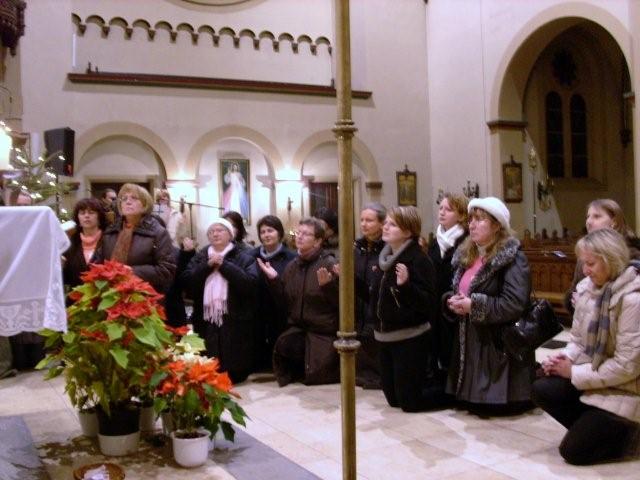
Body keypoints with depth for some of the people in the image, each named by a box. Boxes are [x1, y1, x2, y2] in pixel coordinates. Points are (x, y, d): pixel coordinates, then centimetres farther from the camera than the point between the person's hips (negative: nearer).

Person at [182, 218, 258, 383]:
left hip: (234, 322, -2)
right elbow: (187, 280, 1)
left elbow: (250, 283, -12)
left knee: (234, 369, -3)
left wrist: (224, 265, -11)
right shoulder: (200, 257, 16)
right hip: (206, 321, 3)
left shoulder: (243, 258, 5)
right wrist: (207, 265, -11)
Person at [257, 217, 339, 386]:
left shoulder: (329, 264, -12)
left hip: (323, 333, -5)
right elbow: (284, 300, 10)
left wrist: (327, 285, -34)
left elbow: (340, 301, -17)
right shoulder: (292, 266, 8)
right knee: (282, 345, -25)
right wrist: (273, 279, -3)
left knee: (317, 378, -5)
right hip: (298, 328, 5)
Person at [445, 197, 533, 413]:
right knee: (470, 403, 11)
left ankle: (526, 394, 22)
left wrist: (474, 305, -22)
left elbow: (514, 304, -25)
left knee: (494, 406, -3)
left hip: (499, 344, -8)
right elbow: (453, 291, 18)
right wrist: (452, 301, -5)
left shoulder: (513, 258, -14)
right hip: (469, 342, 8)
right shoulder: (465, 255, 11)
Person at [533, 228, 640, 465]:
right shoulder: (587, 288, 1)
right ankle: (592, 427, 8)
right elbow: (578, 339, 10)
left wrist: (574, 373, -17)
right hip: (593, 375, 8)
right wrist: (564, 358, -12)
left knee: (573, 450, -10)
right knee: (541, 390, -12)